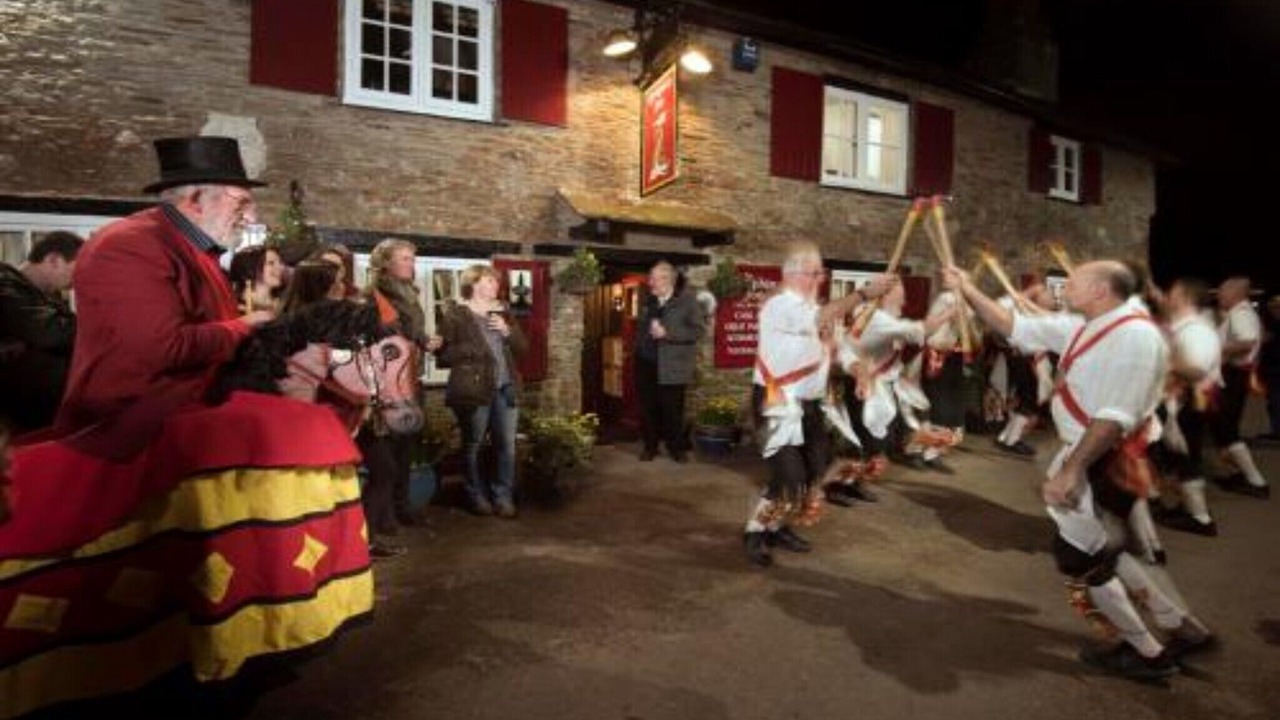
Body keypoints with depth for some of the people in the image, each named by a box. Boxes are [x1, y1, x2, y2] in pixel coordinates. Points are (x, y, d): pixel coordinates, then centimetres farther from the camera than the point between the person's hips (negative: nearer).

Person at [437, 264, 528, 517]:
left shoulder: (501, 313, 17)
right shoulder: (455, 315, -2)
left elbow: (523, 347, 13)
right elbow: (443, 355, -9)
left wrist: (508, 331, -4)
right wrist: (473, 350, -15)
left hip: (506, 388, 5)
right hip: (474, 390, -5)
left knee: (507, 446, 4)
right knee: (472, 446, 5)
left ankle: (504, 497, 15)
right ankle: (478, 496, 20)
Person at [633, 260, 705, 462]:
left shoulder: (688, 300, -7)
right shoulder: (647, 300, 11)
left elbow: (698, 331, -14)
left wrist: (667, 333, -20)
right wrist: (637, 351, 15)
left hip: (671, 366, -5)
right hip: (646, 364, 5)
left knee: (672, 410, 2)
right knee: (648, 408, 8)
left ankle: (677, 447, 18)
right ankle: (649, 446, 21)